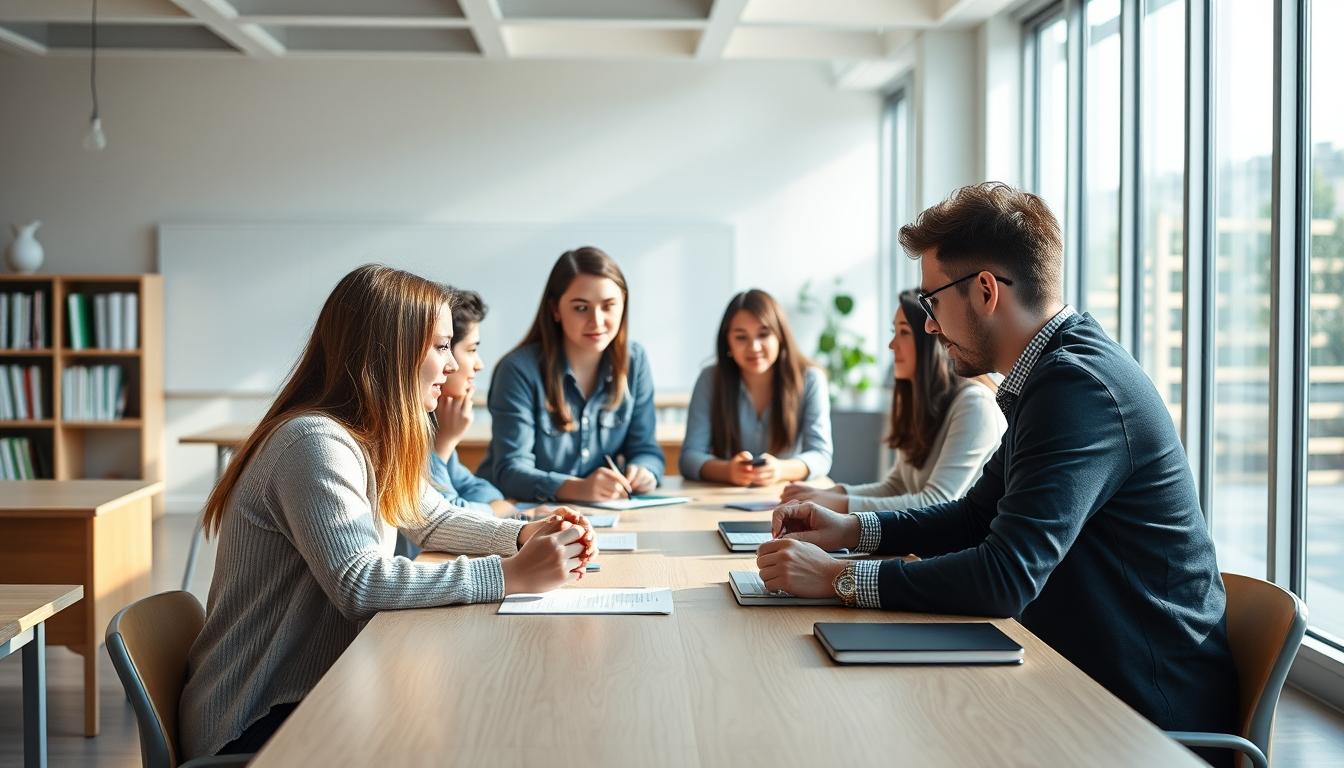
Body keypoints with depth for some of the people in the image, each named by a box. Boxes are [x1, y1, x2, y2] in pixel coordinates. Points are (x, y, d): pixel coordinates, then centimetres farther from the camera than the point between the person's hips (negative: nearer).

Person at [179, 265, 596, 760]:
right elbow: (359, 583, -32)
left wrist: (524, 536, 0)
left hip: (314, 692, 9)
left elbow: (434, 520, 19)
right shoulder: (315, 442, -22)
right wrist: (510, 576, -32)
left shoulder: (371, 439, 8)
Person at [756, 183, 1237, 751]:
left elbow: (1006, 578, -29)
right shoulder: (1062, 369, 8)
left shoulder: (1077, 385, -23)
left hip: (1146, 706, -8)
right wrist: (853, 529, 5)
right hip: (1088, 677, 8)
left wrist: (839, 578, -20)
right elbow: (978, 514, 18)